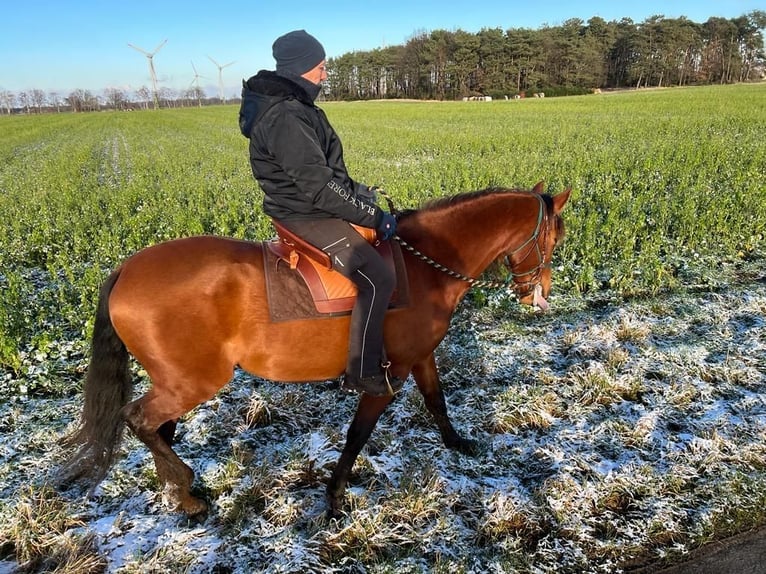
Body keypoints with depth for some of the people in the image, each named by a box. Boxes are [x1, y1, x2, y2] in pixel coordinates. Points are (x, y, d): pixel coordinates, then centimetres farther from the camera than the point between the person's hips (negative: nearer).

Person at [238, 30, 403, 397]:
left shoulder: (294, 106, 11)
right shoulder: (284, 118, -23)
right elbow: (319, 186, -26)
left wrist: (360, 193, 12)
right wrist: (372, 216, -19)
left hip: (309, 207, 11)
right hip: (306, 217, -11)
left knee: (385, 236, 19)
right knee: (377, 277, -19)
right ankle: (363, 372, -7)